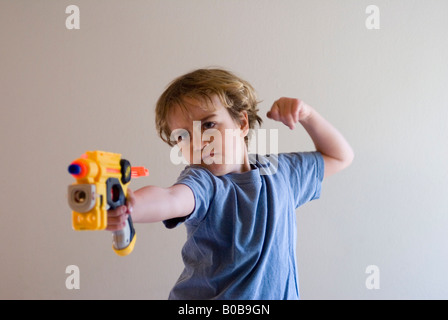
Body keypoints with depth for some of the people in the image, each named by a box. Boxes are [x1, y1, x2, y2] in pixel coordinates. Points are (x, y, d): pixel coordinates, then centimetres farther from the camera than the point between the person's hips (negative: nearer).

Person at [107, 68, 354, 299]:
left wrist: (306, 115, 0)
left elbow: (340, 157, 13)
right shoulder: (202, 183, -15)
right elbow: (170, 199, -37)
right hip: (205, 296, -3)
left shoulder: (280, 171, 1)